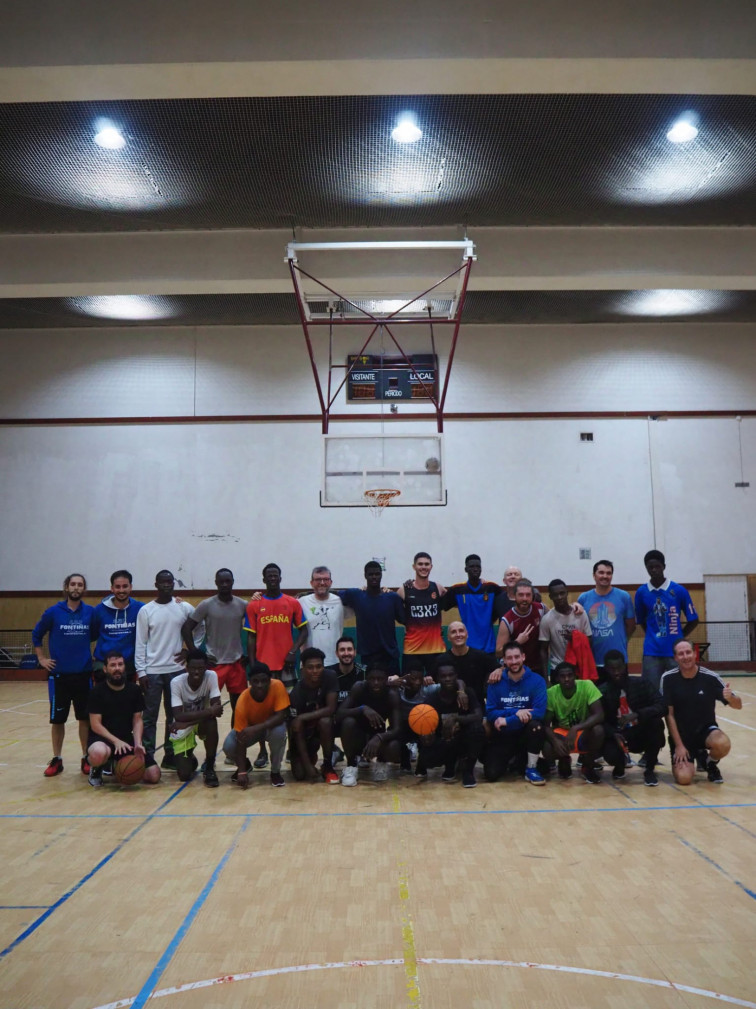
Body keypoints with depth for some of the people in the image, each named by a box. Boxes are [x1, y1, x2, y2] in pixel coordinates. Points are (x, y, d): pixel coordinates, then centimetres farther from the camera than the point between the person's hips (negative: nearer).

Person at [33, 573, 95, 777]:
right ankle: (56, 760, 20)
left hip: (84, 674, 1)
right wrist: (41, 659, 3)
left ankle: (86, 758, 17)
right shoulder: (53, 612, -4)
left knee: (85, 718, 5)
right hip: (59, 674, -1)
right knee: (57, 719, 7)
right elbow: (37, 635, 9)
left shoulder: (91, 613, -1)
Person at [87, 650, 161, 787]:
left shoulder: (134, 690, 2)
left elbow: (137, 720, 2)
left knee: (154, 775, -8)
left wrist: (137, 744, -15)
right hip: (102, 738, -4)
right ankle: (96, 769, -4)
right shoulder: (97, 691, -9)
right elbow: (95, 725, -14)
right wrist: (115, 741, -27)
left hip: (127, 738, 4)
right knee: (99, 753, -43)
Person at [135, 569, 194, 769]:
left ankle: (170, 756, 20)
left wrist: (190, 650, 1)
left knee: (175, 716, 9)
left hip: (176, 670, 2)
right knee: (149, 717, 2)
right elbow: (140, 644, -2)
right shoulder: (146, 611, -2)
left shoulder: (185, 608, 2)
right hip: (152, 672, -2)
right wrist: (141, 672, -6)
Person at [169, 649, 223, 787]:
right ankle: (190, 759, 25)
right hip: (181, 730, -1)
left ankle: (209, 767, -15)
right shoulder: (177, 682, -22)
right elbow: (178, 716, -29)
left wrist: (187, 722, -31)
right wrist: (208, 711, -39)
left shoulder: (211, 676, -19)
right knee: (184, 775, -14)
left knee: (211, 721, -35)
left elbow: (217, 708, -25)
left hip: (202, 723, 1)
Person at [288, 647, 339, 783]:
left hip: (322, 726, 0)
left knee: (325, 722, -35)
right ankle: (311, 756, 21)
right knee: (300, 774, -15)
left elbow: (331, 709, -24)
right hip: (305, 732, 0)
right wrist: (308, 765, -28)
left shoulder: (329, 677, -21)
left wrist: (302, 718, -30)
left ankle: (327, 766, -14)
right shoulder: (296, 693, -25)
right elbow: (297, 733, -23)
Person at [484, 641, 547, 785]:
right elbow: (490, 713, -10)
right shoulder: (496, 682, -5)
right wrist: (516, 712, -24)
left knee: (535, 724, -34)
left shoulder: (537, 680, -10)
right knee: (491, 774, -16)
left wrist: (507, 720, -23)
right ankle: (511, 759, 21)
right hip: (502, 735, 1)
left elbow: (540, 712, -21)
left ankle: (531, 768, -10)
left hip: (526, 733, -1)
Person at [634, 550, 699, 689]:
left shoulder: (679, 590, -1)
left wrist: (678, 639, 4)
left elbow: (693, 620, 5)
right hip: (652, 653, 1)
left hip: (675, 652, 0)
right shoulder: (641, 592, 3)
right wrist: (654, 637, 6)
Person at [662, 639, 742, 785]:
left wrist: (730, 698, -31)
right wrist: (678, 745, -13)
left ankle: (711, 764, 4)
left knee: (722, 744, -34)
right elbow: (669, 714, -9)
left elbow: (738, 706, -7)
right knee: (683, 778, -19)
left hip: (706, 729, 0)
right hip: (681, 734, 0)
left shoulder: (710, 677, -15)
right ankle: (697, 755, 18)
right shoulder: (668, 678, -14)